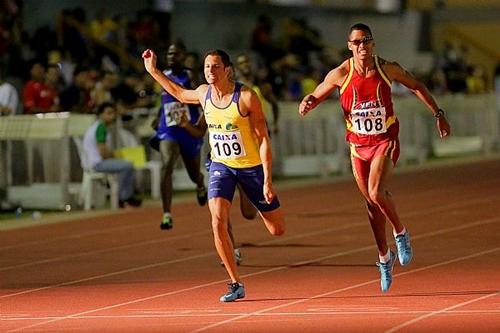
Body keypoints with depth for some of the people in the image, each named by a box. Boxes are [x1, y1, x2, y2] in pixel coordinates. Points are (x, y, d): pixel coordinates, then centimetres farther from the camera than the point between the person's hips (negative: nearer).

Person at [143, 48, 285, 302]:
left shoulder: (246, 97, -19)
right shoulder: (203, 93, -4)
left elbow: (263, 139, -16)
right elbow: (180, 94, 22)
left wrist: (267, 180, -21)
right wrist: (153, 71, 16)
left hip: (251, 166, -3)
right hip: (220, 165, 3)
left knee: (277, 230, 7)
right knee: (218, 222, -21)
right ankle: (236, 284, -11)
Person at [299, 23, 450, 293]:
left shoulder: (387, 69, -7)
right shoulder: (340, 74, -8)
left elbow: (416, 87, 8)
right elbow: (316, 96, 1)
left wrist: (438, 115, 8)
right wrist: (307, 104, -23)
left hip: (385, 141, -2)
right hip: (358, 145, 2)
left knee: (376, 193, -23)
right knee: (371, 203, 8)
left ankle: (401, 233, 3)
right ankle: (384, 256, 25)